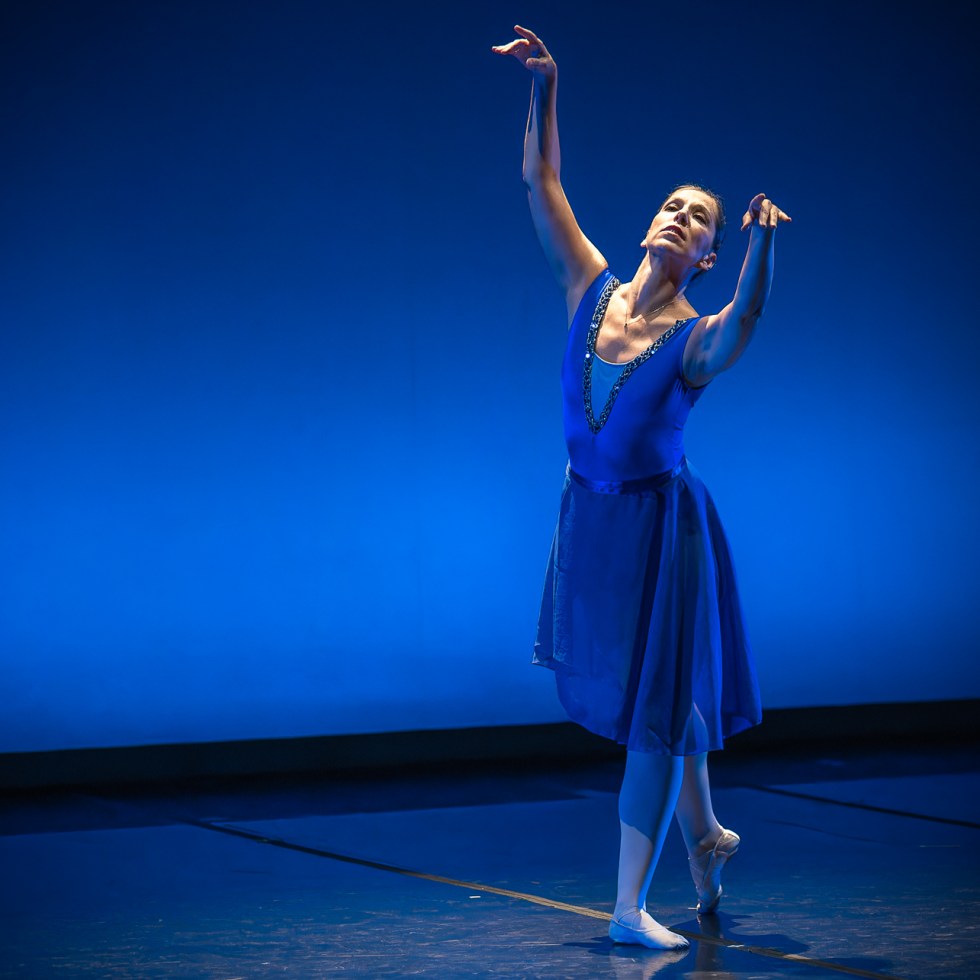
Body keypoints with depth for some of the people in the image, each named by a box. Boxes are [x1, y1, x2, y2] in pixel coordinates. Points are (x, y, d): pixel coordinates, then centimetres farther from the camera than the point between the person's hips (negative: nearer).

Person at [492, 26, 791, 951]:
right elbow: (540, 183, -3)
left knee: (656, 708, -3)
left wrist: (761, 246, -56)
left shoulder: (698, 339, -15)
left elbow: (742, 327, -39)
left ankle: (630, 905, 0)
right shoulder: (592, 289, -3)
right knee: (631, 693, 17)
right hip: (590, 519, 5)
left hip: (660, 526, -5)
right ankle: (705, 836, 39)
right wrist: (544, 87, -13)